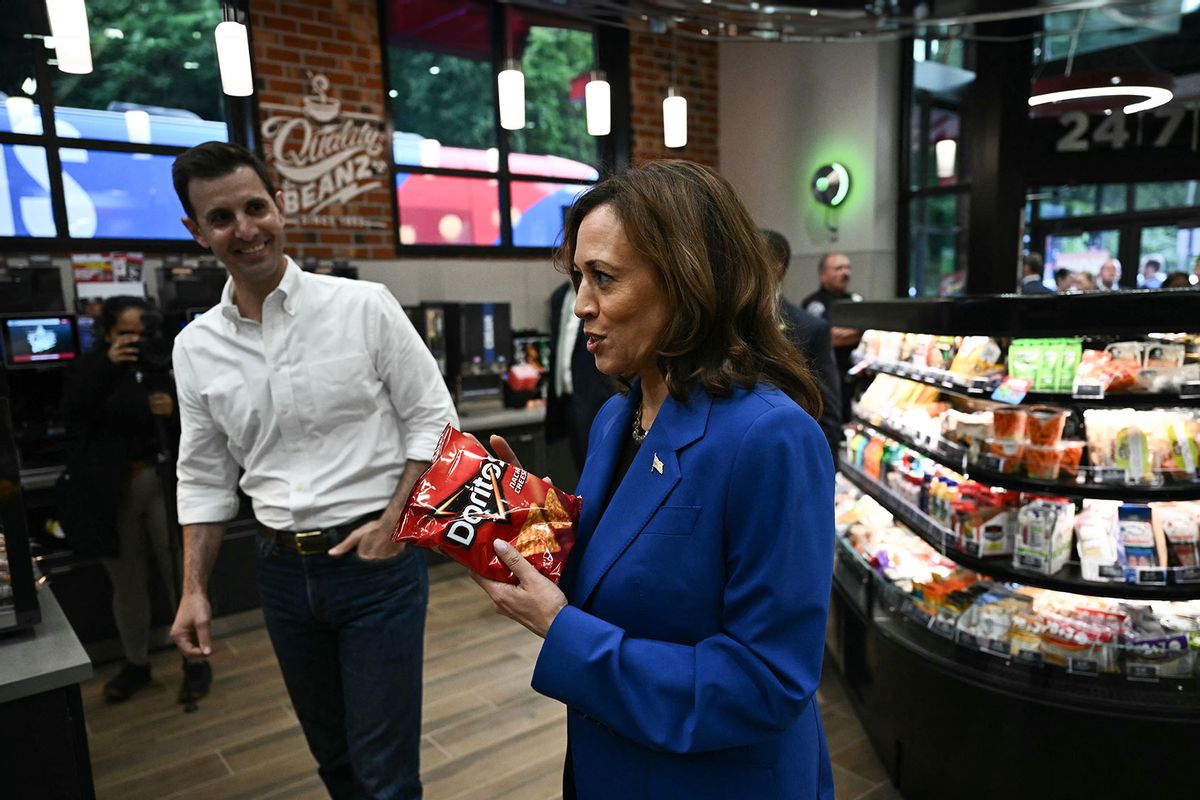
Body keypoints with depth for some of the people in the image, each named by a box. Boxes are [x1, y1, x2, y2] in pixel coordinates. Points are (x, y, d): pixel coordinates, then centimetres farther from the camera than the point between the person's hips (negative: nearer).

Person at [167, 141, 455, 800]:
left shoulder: (364, 306, -9)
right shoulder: (196, 347, 3)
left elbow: (432, 419, -4)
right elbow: (204, 478, 11)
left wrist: (393, 521, -13)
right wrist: (193, 591, 7)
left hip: (377, 561, -4)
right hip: (282, 571, 4)